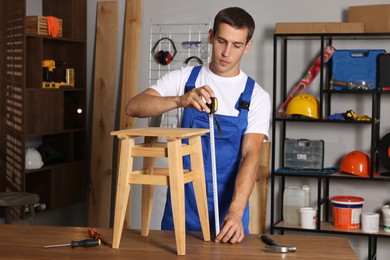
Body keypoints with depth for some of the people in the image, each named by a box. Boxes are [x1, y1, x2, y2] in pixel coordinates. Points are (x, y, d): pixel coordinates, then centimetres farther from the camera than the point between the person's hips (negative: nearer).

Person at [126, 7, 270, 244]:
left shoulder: (257, 97, -3)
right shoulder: (184, 78, 0)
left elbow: (251, 156, -14)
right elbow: (133, 107, -13)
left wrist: (235, 212, -28)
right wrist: (180, 100, -31)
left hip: (228, 209, -1)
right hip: (182, 202, 1)